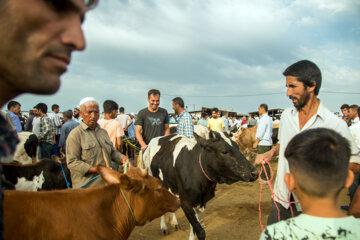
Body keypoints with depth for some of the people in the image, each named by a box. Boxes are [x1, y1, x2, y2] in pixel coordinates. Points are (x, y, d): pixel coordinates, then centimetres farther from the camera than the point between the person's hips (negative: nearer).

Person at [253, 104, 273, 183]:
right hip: (268, 142, 10)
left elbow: (261, 133, -18)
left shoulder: (263, 119, -14)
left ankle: (265, 179, -2)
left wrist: (256, 142, -12)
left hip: (263, 143, -10)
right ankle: (267, 177, 21)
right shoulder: (269, 119, 17)